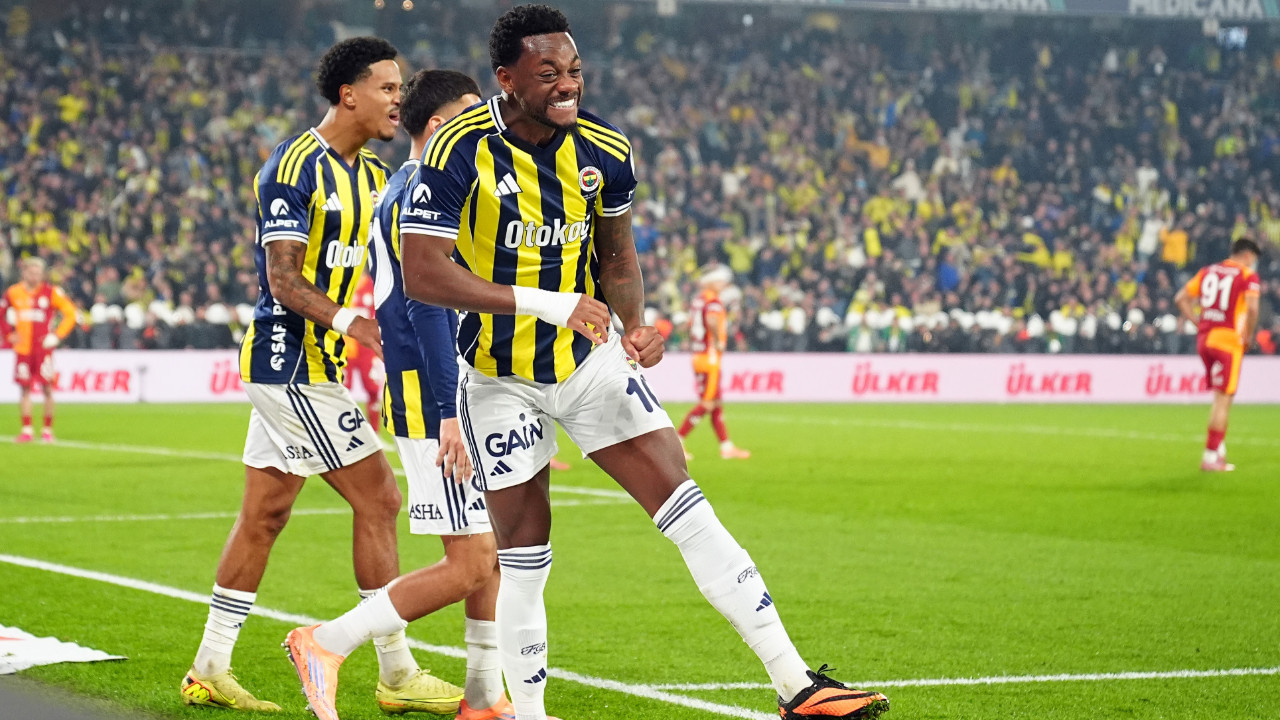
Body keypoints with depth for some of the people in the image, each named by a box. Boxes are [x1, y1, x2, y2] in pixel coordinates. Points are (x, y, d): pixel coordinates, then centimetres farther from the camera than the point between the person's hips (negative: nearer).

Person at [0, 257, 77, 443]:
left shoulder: (51, 292, -4)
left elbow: (70, 313, 0)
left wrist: (57, 336, -7)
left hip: (43, 347, -2)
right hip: (22, 349, 2)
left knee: (47, 388, -6)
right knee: (25, 389, 4)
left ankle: (47, 430, 3)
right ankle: (27, 430, 9)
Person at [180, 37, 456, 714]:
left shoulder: (375, 176, 15)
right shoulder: (295, 167, -13)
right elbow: (284, 281, -19)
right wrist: (347, 320, -35)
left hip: (309, 367, 9)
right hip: (292, 359, -9)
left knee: (263, 515, 11)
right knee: (377, 500, -8)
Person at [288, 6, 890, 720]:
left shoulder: (605, 150, -6)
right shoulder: (460, 151, -19)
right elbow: (422, 272, -24)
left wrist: (634, 324, -9)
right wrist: (546, 303, -30)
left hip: (591, 359, 3)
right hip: (502, 378, -3)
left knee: (685, 506, -7)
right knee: (524, 556, 2)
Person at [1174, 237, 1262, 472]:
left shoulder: (1208, 271, 14)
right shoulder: (1248, 276, -4)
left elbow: (1181, 298, 12)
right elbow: (1252, 307, -19)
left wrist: (1198, 322, 12)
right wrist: (1249, 336, -6)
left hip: (1204, 338, 6)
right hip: (1228, 340, -6)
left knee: (1220, 397, 18)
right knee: (1223, 399, -3)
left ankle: (1218, 447, 13)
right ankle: (1211, 456, -4)